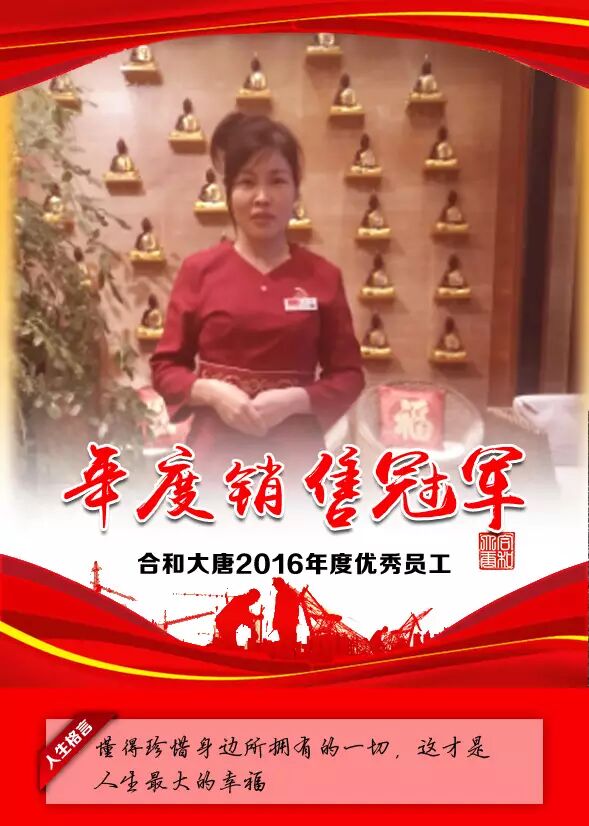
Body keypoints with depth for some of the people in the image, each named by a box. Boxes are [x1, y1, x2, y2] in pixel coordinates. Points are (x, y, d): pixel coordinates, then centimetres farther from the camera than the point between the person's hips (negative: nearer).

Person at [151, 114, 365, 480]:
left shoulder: (323, 277, 0)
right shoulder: (200, 270, -1)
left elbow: (349, 374, 2)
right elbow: (166, 366, 3)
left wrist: (294, 400, -15)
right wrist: (211, 392, -15)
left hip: (295, 455, 1)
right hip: (217, 453, 0)